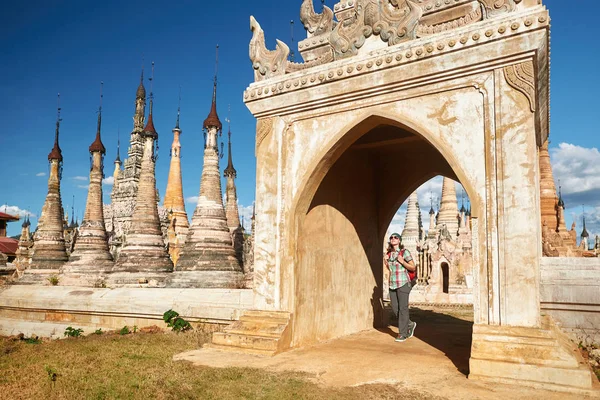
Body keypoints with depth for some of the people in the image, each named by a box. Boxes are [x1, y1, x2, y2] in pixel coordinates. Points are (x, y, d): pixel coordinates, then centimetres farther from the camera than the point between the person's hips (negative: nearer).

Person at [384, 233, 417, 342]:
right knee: (395, 309, 8)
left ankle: (402, 334, 9)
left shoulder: (404, 252, -6)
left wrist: (402, 262, -17)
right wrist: (386, 263, 3)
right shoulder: (389, 254, 9)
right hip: (392, 284, 6)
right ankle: (410, 324, 31)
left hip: (403, 283, -6)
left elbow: (413, 268, -4)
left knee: (402, 308, -2)